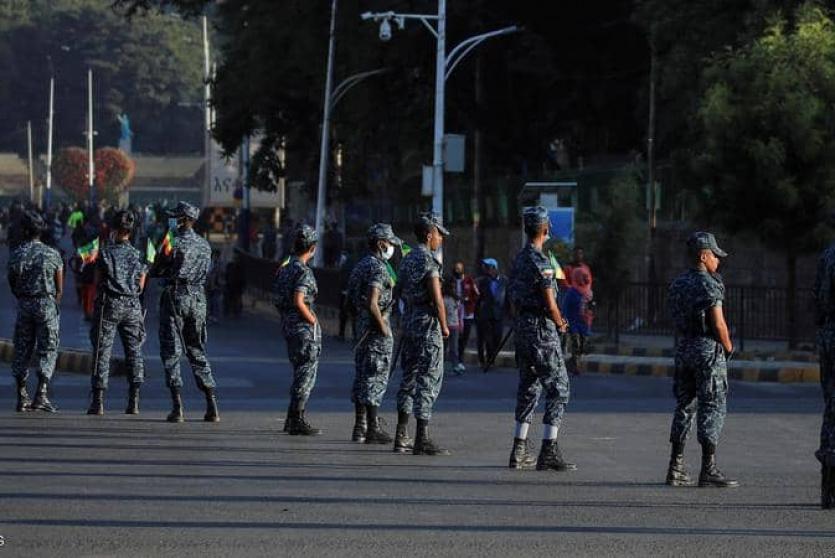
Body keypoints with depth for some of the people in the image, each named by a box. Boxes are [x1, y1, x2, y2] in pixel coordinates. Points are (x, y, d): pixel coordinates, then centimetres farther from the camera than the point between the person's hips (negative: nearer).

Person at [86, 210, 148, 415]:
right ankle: (134, 402, -1)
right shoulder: (139, 255, 3)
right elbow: (141, 286, 7)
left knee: (102, 352, 1)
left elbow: (97, 283, -1)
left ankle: (98, 401, -2)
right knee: (134, 351, 7)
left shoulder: (105, 254, -4)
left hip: (109, 305, -2)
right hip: (132, 306, 2)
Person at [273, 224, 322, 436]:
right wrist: (313, 320, -13)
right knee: (305, 375, -2)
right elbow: (298, 302, -25)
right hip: (304, 329, -9)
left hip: (288, 326, 9)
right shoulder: (303, 271, -16)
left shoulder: (285, 269, 10)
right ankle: (297, 421, -2)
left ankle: (293, 419, 21)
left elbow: (277, 299, 15)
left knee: (300, 373, 18)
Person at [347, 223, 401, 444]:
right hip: (376, 327, -9)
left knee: (363, 376, 11)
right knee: (375, 377, -7)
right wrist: (383, 326, -16)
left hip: (363, 325, 9)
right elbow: (372, 304, -25)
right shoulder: (377, 268, -16)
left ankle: (360, 428, 14)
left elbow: (353, 300, 18)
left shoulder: (361, 265, 14)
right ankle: (373, 429, -7)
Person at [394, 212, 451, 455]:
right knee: (429, 380, -7)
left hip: (409, 323, 9)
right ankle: (422, 440, -9)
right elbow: (436, 297, -19)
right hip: (427, 325, -9)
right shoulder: (428, 261, -14)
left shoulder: (407, 260, 13)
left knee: (410, 377, 14)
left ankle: (401, 436, 16)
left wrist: (409, 322, 19)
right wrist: (444, 325, -9)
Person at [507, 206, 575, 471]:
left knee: (528, 387, 15)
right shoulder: (541, 262, -17)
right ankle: (549, 452, -12)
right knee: (558, 389, -5)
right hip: (542, 330, -9)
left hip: (521, 327, 9)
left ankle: (520, 449, 16)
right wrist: (560, 324, 2)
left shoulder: (519, 260, 11)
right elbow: (550, 304, -19)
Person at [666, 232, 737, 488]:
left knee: (684, 406, 11)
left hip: (683, 349, 7)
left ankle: (676, 468, 10)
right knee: (712, 408, -4)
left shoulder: (676, 284, 10)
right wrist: (728, 348, 0)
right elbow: (718, 324, -15)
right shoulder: (709, 285, -13)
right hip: (708, 351, -7)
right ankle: (708, 469, -7)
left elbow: (676, 322, 11)